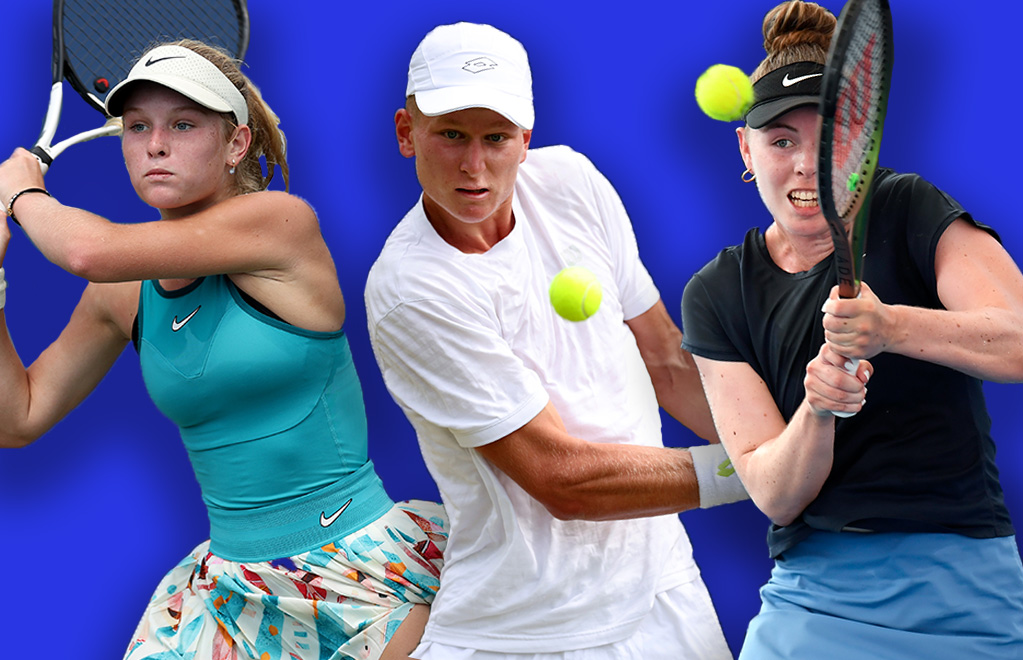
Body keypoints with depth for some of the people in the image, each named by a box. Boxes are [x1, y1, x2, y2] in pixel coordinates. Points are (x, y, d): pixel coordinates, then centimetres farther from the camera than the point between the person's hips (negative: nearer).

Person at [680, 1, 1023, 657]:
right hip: (811, 598, 2)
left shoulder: (911, 211, -5)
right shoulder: (715, 296, 1)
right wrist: (816, 411, -26)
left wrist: (891, 326, -37)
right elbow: (774, 496, -6)